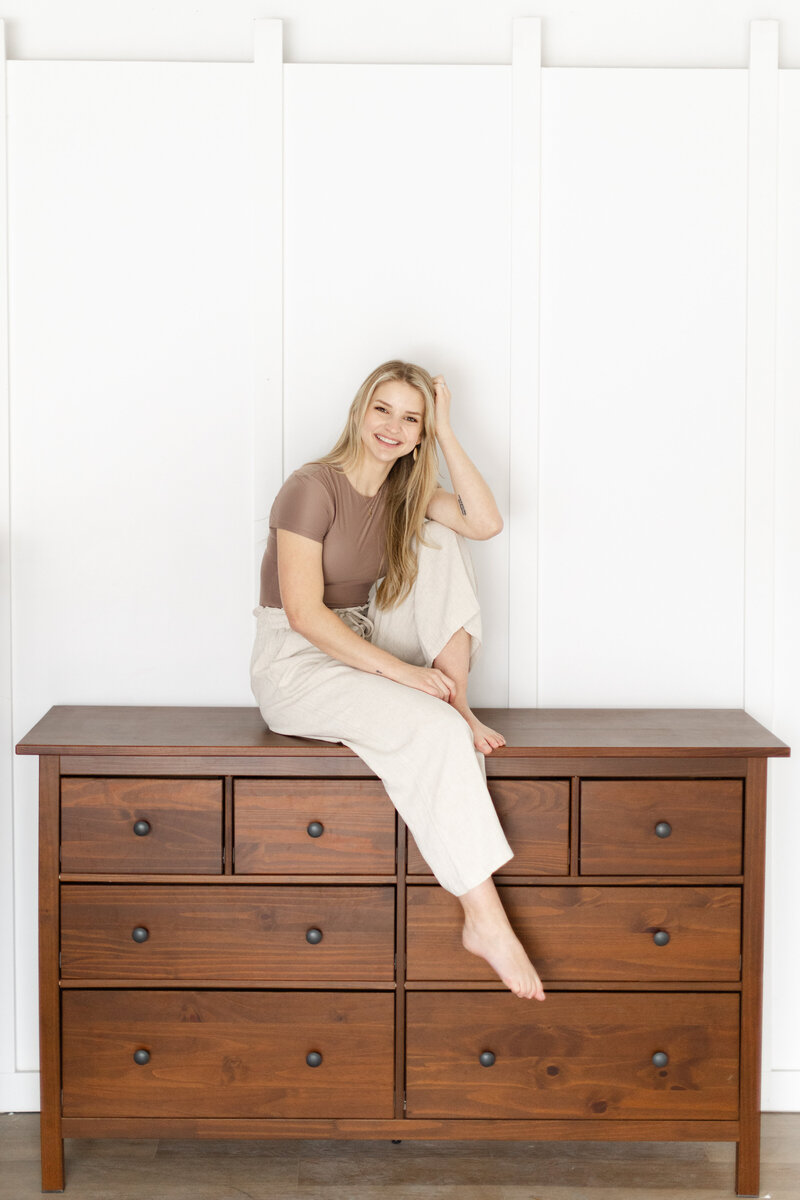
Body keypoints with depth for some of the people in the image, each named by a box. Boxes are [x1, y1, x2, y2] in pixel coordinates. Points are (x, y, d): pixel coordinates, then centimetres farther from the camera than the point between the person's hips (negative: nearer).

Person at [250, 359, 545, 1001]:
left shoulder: (406, 492, 7)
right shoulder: (312, 487, -17)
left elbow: (487, 522, -7)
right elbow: (304, 612, -22)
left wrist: (445, 433, -9)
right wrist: (397, 669, -26)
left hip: (364, 652, 8)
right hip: (295, 665, -8)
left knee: (440, 543, -5)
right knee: (433, 730, -30)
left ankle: (457, 700, -11)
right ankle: (485, 920, -27)